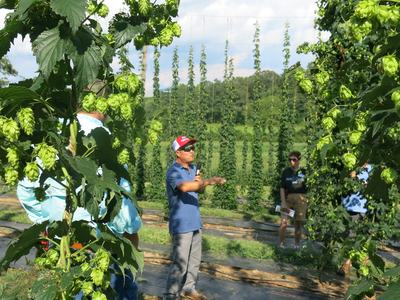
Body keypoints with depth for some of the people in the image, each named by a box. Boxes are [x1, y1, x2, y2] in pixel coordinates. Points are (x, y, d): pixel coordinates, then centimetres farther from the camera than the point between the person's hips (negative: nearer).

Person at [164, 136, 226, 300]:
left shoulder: (193, 168, 10)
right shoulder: (173, 172, -17)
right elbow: (185, 187, -37)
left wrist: (200, 182, -5)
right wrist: (208, 181, -48)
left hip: (195, 222, 8)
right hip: (181, 224, -8)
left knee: (195, 260, 18)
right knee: (180, 263, -3)